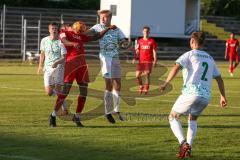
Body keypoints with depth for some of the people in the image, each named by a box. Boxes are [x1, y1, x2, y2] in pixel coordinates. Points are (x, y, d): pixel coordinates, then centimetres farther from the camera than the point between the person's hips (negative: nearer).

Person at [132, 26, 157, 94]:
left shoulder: (152, 41, 3)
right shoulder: (140, 41, 9)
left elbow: (154, 51, 2)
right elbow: (137, 51, 11)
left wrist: (155, 61, -6)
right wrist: (135, 58, -4)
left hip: (149, 61, -2)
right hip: (141, 61, 2)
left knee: (147, 74, -11)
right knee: (137, 75, -5)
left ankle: (146, 89, 0)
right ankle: (141, 86, 20)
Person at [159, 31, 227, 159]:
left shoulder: (189, 55, 4)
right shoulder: (210, 58, 21)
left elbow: (176, 67, -14)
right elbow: (219, 78, 23)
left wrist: (166, 83, -18)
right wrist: (223, 96, 29)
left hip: (191, 92, -5)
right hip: (206, 96, 5)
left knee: (173, 117, 11)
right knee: (192, 119, 29)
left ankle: (183, 143, -12)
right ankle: (188, 147, 12)